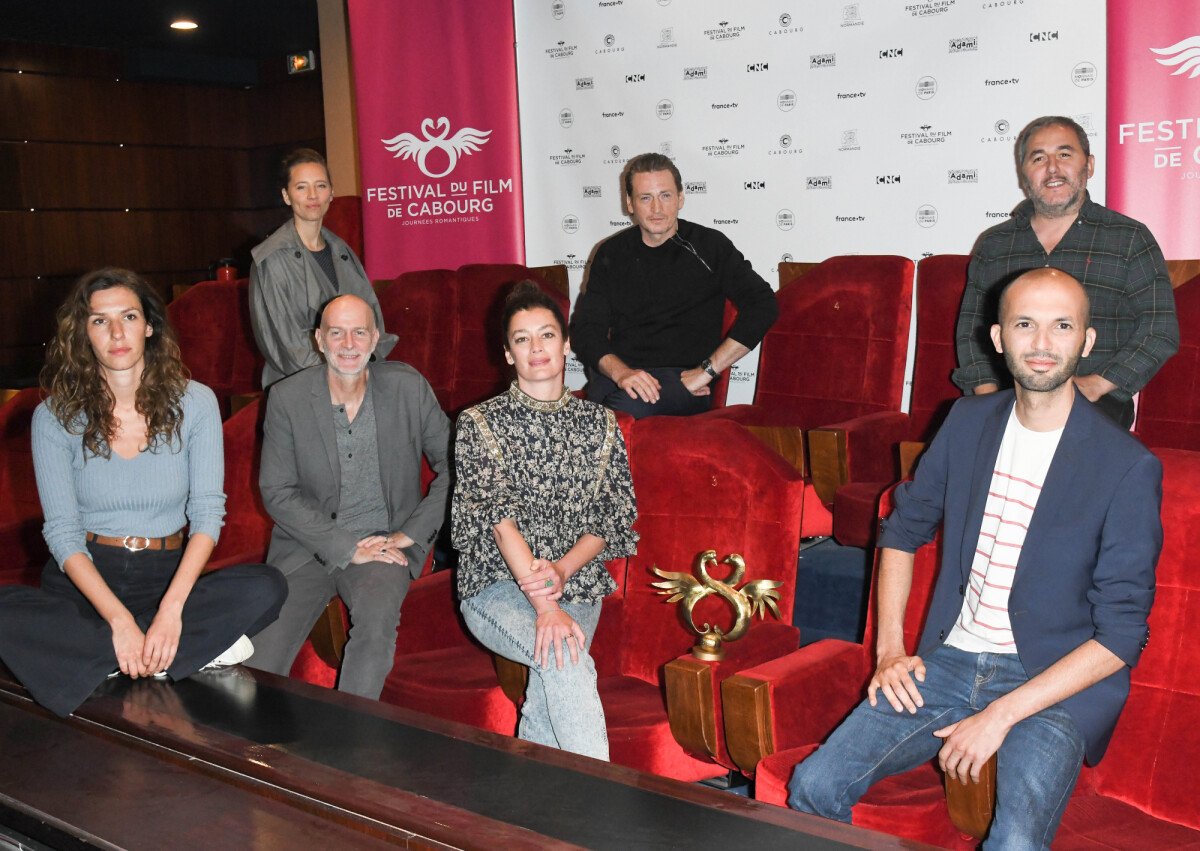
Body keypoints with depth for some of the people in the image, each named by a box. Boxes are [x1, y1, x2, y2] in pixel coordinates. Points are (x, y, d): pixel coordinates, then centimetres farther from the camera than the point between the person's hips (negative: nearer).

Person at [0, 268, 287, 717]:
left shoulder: (195, 403, -1)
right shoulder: (56, 416, -2)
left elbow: (208, 512, -6)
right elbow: (62, 532, -7)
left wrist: (171, 607, -22)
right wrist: (119, 620, -21)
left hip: (168, 575, 0)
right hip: (84, 580, 0)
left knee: (266, 587, -27)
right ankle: (184, 649, -23)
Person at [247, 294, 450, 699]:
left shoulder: (408, 387, -1)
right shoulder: (286, 398, -1)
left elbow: (453, 467, 3)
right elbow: (277, 492, -4)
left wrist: (412, 533, -6)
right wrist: (346, 548, -13)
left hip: (384, 542, -1)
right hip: (308, 545, 1)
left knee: (378, 614, -34)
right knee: (258, 663, -18)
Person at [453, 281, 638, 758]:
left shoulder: (599, 424, 11)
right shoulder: (479, 424, 2)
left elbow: (619, 517, 7)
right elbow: (496, 514, -11)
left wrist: (562, 568, -13)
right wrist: (544, 605, -25)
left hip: (577, 586, 3)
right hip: (496, 587, -3)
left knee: (553, 682, -29)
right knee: (565, 657, -32)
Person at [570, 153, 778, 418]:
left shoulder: (710, 246, 6)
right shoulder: (611, 254, 15)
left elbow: (763, 304, -4)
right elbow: (585, 328, 8)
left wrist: (707, 369, -11)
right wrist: (620, 372, -15)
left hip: (683, 378, -2)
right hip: (618, 372, 3)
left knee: (627, 407, -37)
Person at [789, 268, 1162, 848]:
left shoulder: (1128, 468, -10)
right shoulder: (968, 422, 6)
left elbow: (1120, 637, -10)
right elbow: (903, 530, 17)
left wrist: (1000, 715, -17)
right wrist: (889, 650, 4)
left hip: (1056, 682, -4)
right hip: (948, 661, 4)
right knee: (814, 788, -13)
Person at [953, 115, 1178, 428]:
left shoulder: (1130, 239, 8)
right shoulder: (993, 244, 17)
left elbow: (1160, 331, 2)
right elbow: (970, 328, 16)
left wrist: (1096, 384, -12)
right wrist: (987, 390, -3)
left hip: (1096, 403, -2)